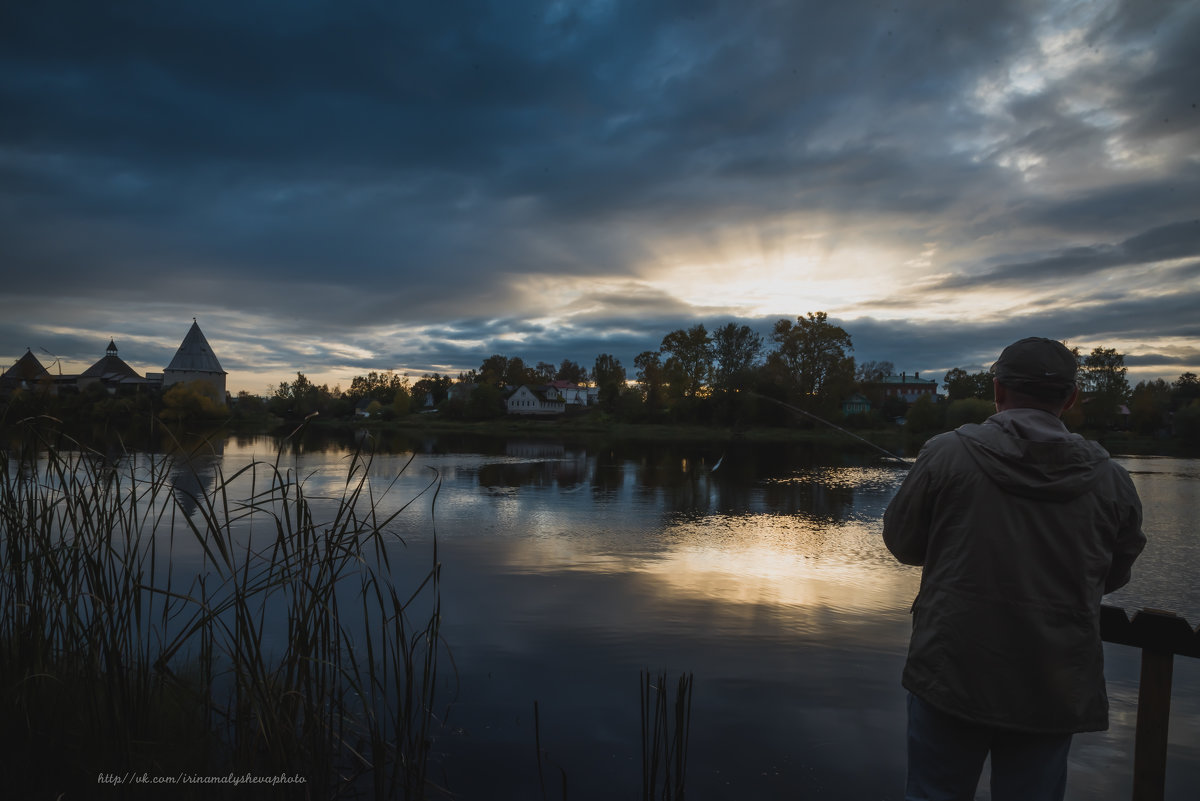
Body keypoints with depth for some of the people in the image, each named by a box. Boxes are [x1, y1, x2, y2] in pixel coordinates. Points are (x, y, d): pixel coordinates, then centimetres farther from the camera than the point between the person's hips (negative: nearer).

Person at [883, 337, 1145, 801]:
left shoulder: (947, 454, -10)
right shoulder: (1109, 478, -3)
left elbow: (902, 544, 1)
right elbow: (1113, 576, 11)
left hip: (953, 675, -2)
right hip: (1056, 692, 2)